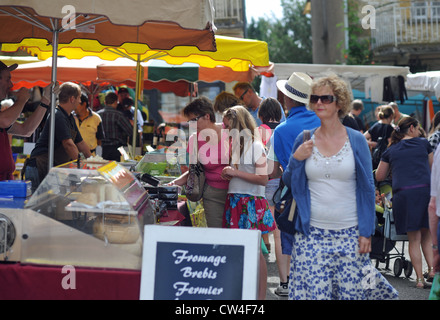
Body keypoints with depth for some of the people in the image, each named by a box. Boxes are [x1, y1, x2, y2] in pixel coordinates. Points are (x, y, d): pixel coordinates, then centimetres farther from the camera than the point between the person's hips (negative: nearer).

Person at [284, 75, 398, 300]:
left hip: (348, 233, -1)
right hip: (311, 234, 1)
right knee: (311, 290, -5)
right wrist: (296, 159, -6)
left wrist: (366, 232, -2)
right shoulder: (304, 140, 5)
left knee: (351, 291, 1)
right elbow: (289, 182, 14)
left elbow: (367, 188, 3)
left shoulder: (356, 141, 1)